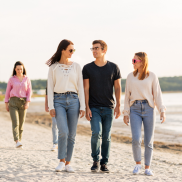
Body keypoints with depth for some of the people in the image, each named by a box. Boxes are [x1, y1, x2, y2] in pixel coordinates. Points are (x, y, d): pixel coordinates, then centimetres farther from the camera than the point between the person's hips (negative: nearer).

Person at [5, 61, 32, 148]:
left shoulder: (27, 79, 7)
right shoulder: (11, 79, 5)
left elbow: (29, 91, 5)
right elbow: (8, 91, 9)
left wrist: (28, 102, -7)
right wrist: (6, 103, 5)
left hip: (23, 102, 2)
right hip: (13, 102, -2)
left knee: (21, 123, 5)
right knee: (15, 122, -14)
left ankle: (19, 140, 16)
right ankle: (17, 142, -23)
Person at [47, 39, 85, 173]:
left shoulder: (76, 66, 9)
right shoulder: (54, 67, 6)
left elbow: (80, 87, 8)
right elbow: (50, 88, 4)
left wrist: (82, 107, 0)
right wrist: (51, 106, -6)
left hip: (73, 100, 2)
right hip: (59, 100, -2)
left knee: (72, 134, 1)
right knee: (63, 132, -17)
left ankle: (68, 163, 11)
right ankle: (62, 161, -1)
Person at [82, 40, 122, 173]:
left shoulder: (114, 67, 3)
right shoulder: (87, 68, 2)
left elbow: (117, 88, 5)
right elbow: (86, 89, 0)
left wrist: (118, 106, -3)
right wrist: (87, 108, -7)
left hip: (108, 108, 1)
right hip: (94, 108, -1)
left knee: (106, 136, 3)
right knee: (96, 133, -16)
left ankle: (104, 164, 13)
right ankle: (95, 161, 2)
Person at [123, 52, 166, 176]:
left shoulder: (152, 76, 2)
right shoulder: (131, 77, 8)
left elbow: (157, 95, 3)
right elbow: (127, 95, 10)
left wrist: (162, 111, -6)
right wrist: (126, 113, 6)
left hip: (148, 109, -1)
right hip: (135, 109, 1)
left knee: (149, 141, 2)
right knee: (136, 139, -13)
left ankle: (147, 167, 13)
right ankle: (138, 163, 9)